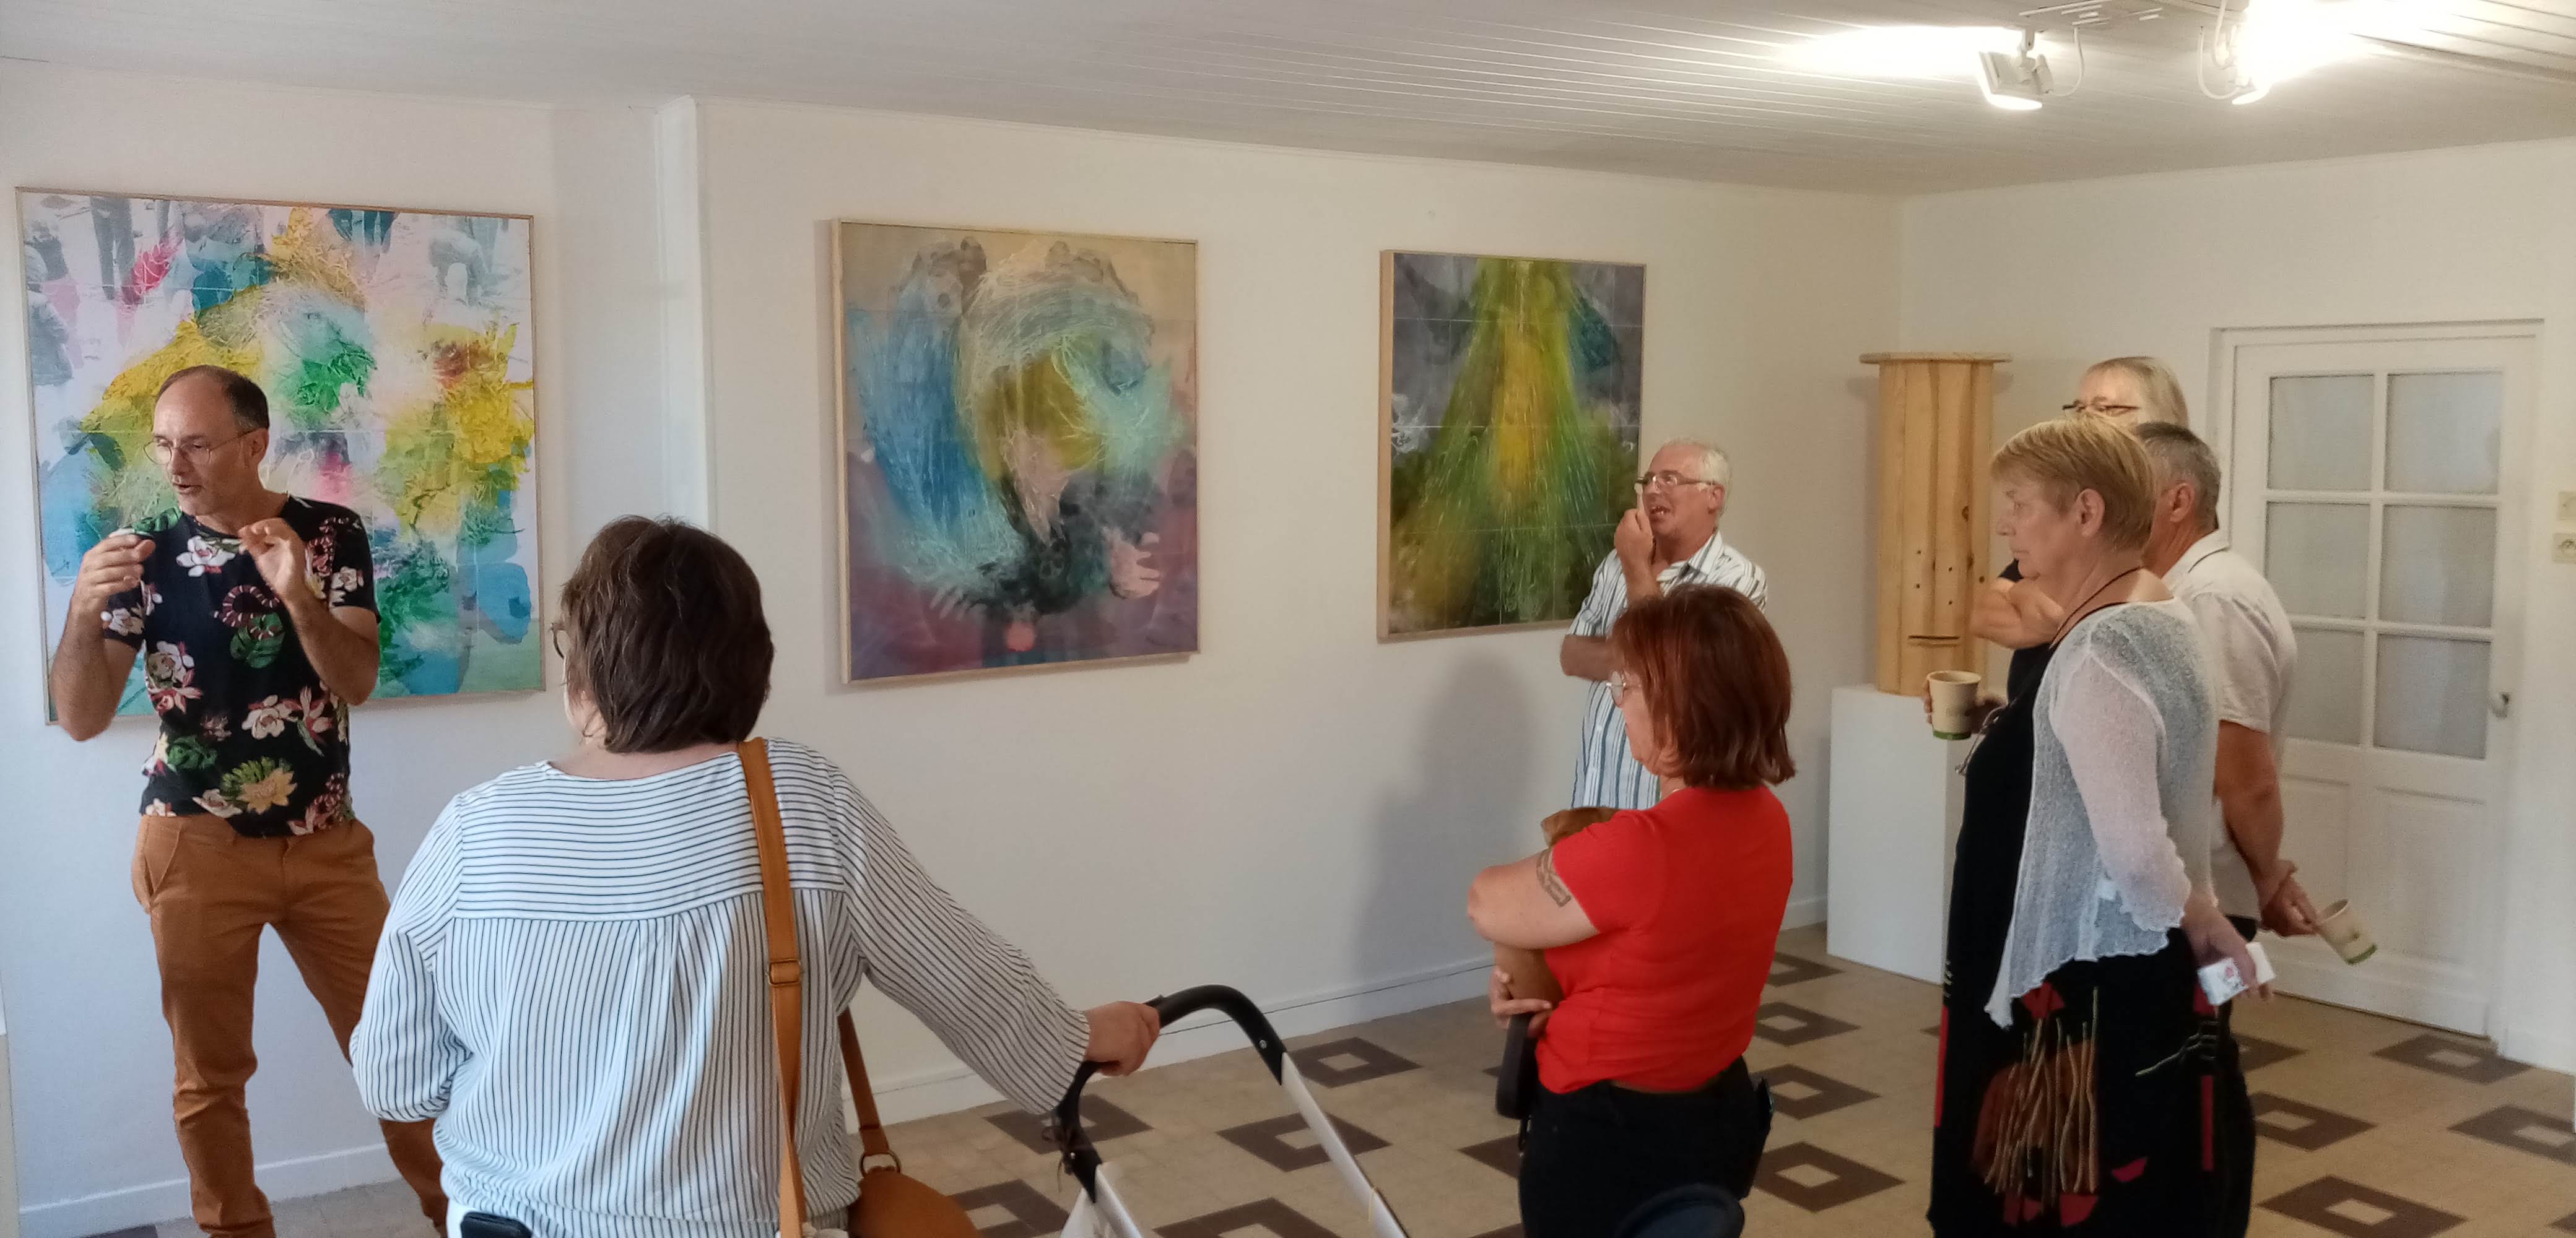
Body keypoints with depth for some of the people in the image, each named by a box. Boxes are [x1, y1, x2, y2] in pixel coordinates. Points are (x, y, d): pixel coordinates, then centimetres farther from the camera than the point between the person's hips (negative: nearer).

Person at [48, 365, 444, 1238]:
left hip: (327, 840, 0)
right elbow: (81, 719, -7)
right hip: (197, 846, 0)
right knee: (209, 1072, 7)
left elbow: (357, 683, -13)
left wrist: (300, 594, -30)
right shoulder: (144, 552, -3)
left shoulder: (331, 534, -3)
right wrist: (84, 611, -25)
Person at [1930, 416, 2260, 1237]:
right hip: (2137, 982, 10)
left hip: (2085, 995, -10)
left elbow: (2133, 851, -26)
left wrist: (2198, 921, -10)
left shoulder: (2099, 653, -22)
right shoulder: (2163, 621, 8)